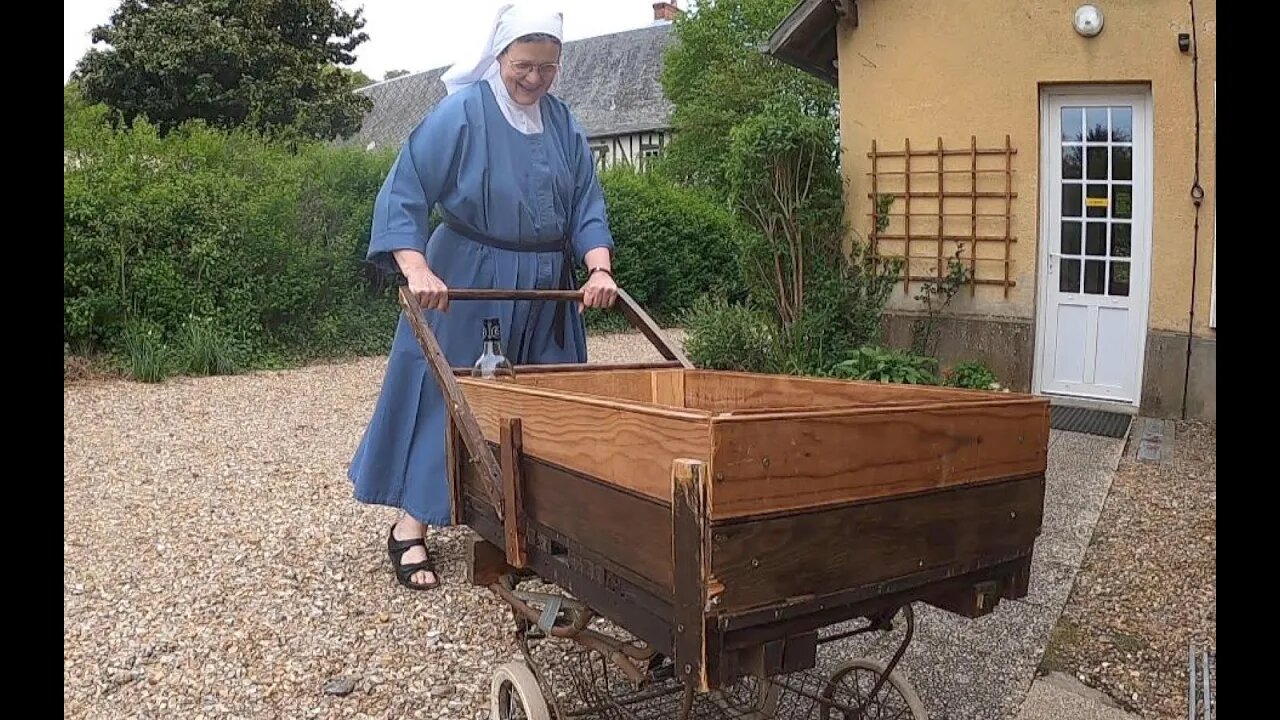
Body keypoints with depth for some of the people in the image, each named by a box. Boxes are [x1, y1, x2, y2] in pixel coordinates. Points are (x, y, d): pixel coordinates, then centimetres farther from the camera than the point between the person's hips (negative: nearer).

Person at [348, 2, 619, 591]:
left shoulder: (563, 124, 4)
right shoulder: (460, 114, -12)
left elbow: (587, 204, 5)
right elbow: (402, 195, -15)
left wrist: (599, 268, -12)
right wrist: (419, 271, -28)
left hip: (545, 292, 6)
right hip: (468, 286, -5)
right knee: (449, 396, -2)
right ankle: (410, 530, 8)